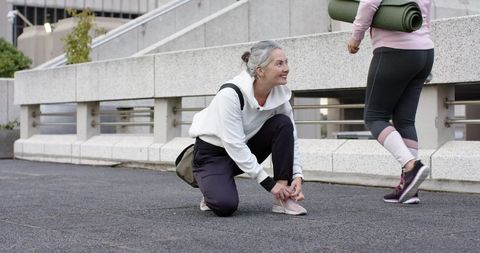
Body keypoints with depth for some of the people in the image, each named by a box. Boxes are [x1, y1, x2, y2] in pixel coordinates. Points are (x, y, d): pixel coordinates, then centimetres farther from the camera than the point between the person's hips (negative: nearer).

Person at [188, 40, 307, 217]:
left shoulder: (280, 93, -13)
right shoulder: (230, 94, -30)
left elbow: (291, 138, -6)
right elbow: (234, 146, -30)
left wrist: (297, 176, -22)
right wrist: (269, 183, -29)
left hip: (246, 148, 6)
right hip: (213, 152, -5)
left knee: (283, 124, -20)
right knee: (225, 206, -31)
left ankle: (283, 199, -17)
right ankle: (214, 190, 8)